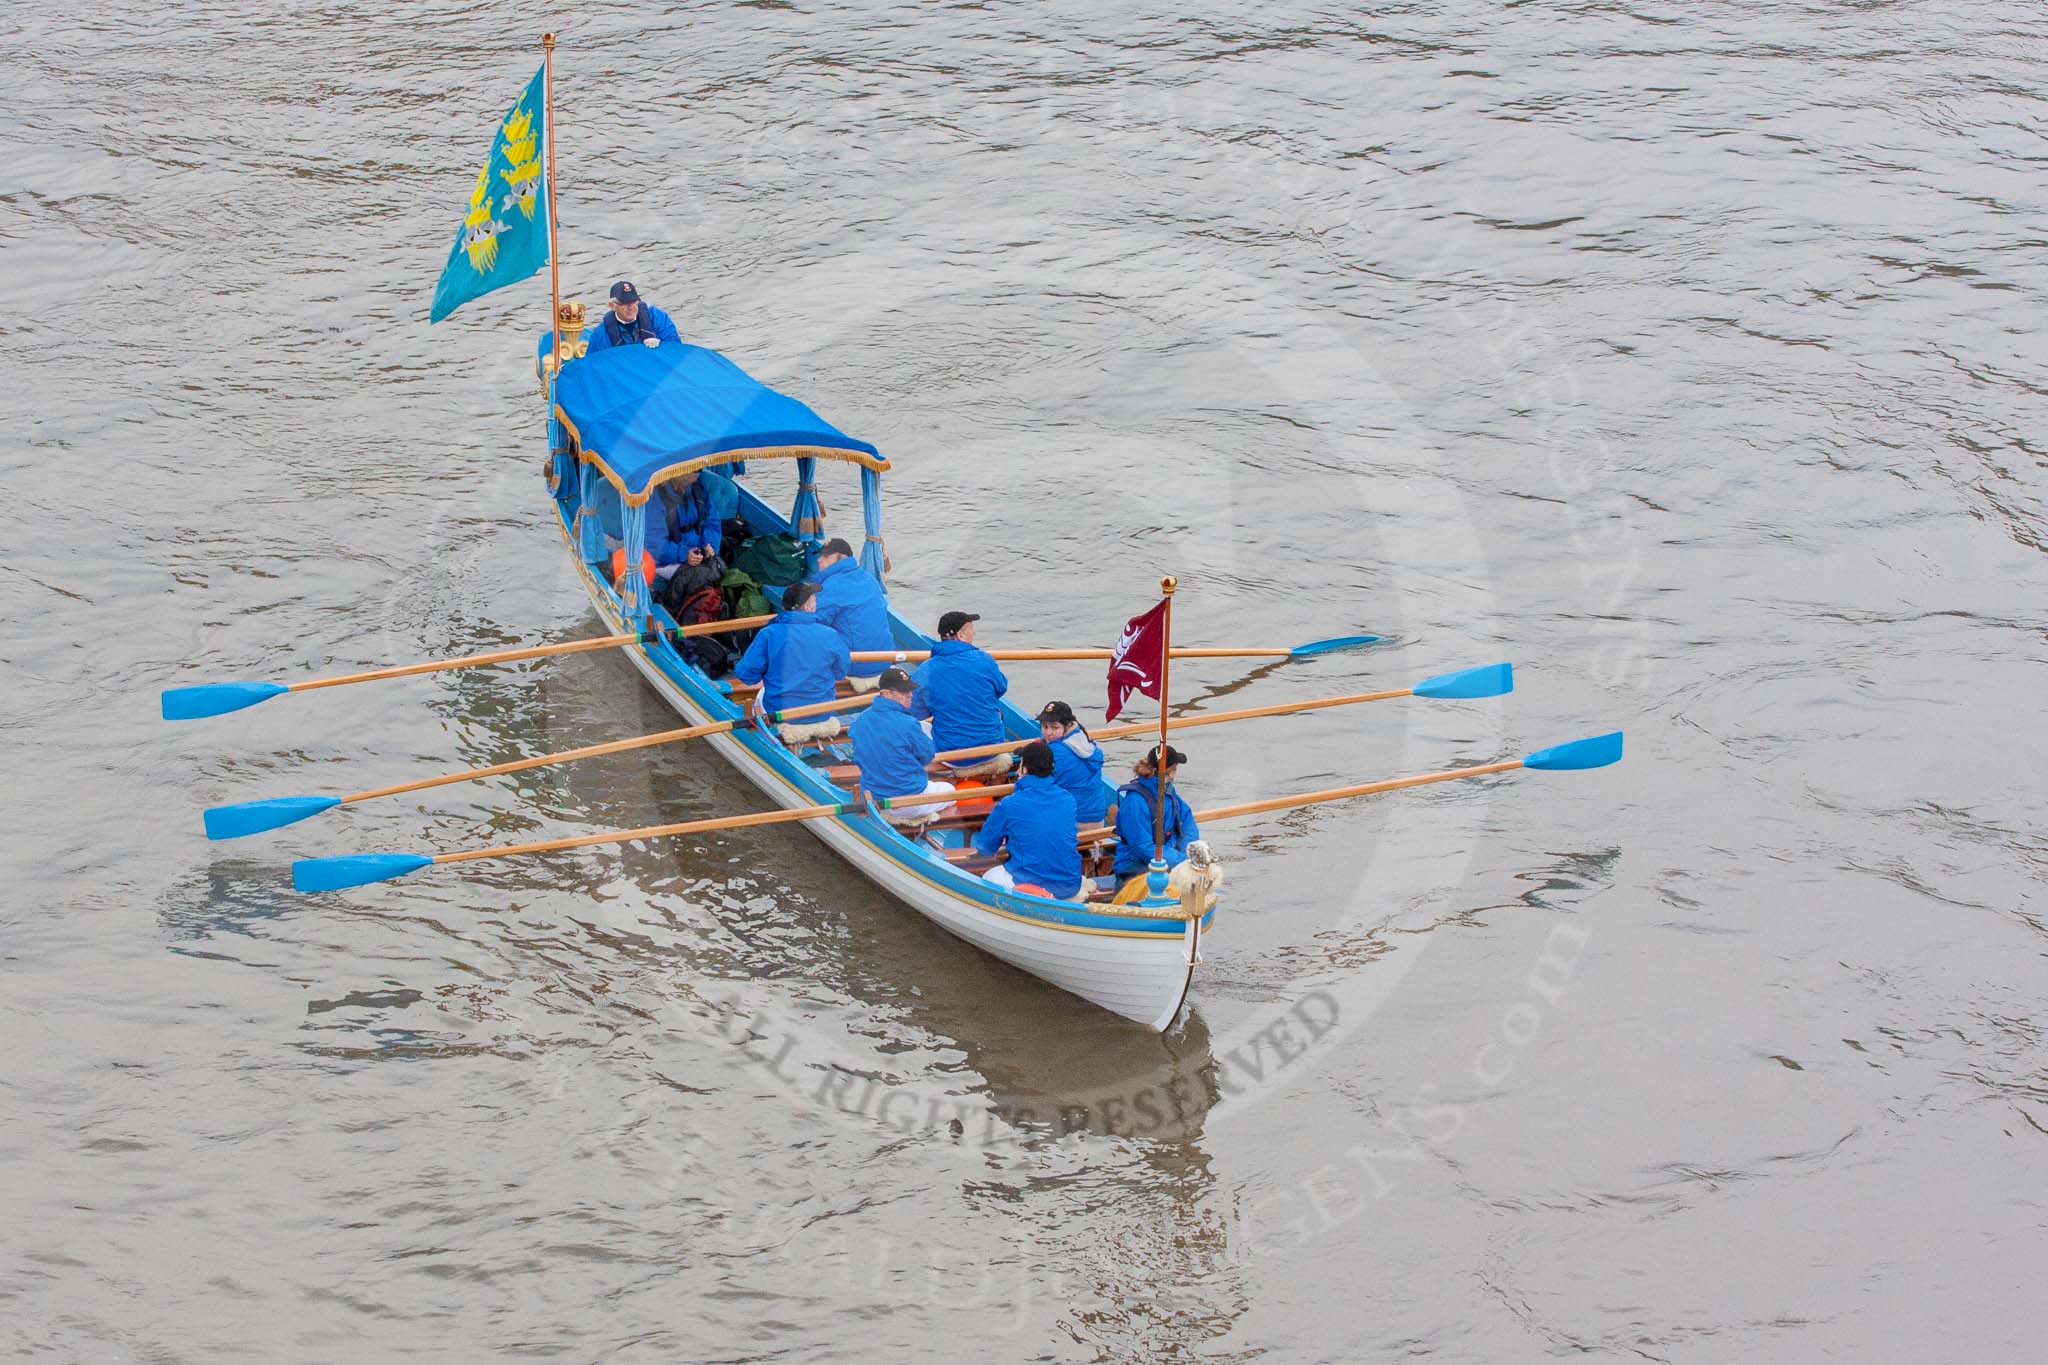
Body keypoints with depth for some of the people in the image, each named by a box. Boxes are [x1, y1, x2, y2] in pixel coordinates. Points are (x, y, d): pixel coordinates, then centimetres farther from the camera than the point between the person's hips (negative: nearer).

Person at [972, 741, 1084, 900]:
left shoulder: (1008, 805, -12)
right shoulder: (1068, 800, 2)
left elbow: (985, 849, 2)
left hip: (1027, 882, -5)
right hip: (1069, 887, 5)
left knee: (988, 878, 25)